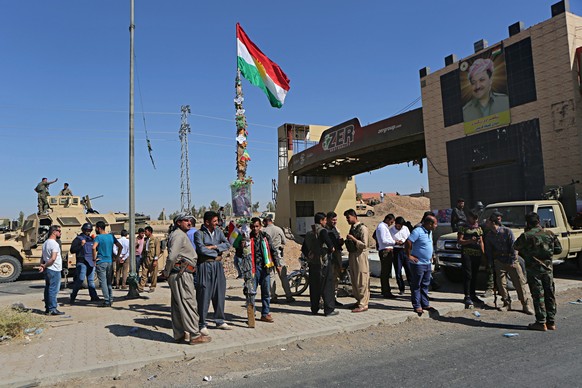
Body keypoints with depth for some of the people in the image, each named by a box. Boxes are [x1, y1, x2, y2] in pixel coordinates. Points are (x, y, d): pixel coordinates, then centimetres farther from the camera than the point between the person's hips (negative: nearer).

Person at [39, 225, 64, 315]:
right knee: (53, 290, -5)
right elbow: (53, 258, -23)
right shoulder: (54, 244, -16)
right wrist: (45, 266, -10)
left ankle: (47, 308, 18)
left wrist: (42, 266, 1)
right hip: (54, 270, -10)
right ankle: (52, 309, -3)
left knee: (48, 290, 12)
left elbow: (42, 257, 15)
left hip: (48, 270, 10)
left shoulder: (45, 243, 15)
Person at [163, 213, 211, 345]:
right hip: (182, 274, -10)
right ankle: (194, 336, -1)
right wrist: (167, 272, -11)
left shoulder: (181, 235, 22)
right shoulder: (179, 235, -12)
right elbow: (172, 256, -22)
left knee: (178, 305, 13)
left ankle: (179, 334, 21)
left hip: (179, 274, 10)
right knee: (188, 304, -6)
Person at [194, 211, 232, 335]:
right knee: (204, 296, -1)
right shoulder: (199, 233, -6)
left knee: (219, 294, 11)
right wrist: (217, 252, -6)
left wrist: (214, 247, -10)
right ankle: (202, 325, 10)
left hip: (218, 265, 6)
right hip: (205, 265, -6)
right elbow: (201, 249, -18)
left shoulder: (218, 231, 11)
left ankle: (220, 321, 25)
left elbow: (227, 244, 3)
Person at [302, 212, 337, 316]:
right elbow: (329, 243, -27)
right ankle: (329, 310, 2)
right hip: (324, 262, -7)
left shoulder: (309, 233, 11)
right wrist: (331, 249, -7)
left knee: (314, 286, 13)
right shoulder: (322, 231, -12)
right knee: (327, 286, 0)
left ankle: (314, 309, 19)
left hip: (312, 263, 7)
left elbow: (304, 249, 16)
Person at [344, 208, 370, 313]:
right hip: (352, 256, 9)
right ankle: (358, 301, 26)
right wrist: (347, 241, 8)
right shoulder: (352, 228, 14)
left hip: (360, 256, -9)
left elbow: (364, 245, -18)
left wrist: (353, 239, -21)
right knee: (354, 280, 15)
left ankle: (363, 304, 2)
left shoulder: (362, 228, -13)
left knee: (361, 281, -4)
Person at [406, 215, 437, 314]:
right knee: (416, 285, 0)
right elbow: (408, 242, -24)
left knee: (425, 285, 15)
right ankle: (417, 306, 6)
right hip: (418, 264, -9)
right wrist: (409, 256, -19)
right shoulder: (418, 231, -18)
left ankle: (425, 304, 24)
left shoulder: (429, 232, 11)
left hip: (427, 263, 9)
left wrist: (430, 256, 19)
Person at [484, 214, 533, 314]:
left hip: (511, 261, -3)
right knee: (501, 284, 1)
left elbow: (513, 247, -8)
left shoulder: (507, 231, -10)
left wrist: (512, 261, -9)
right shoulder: (489, 236, 2)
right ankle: (507, 303, 15)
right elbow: (488, 251, 10)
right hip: (499, 262, 3)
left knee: (520, 283, -2)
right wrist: (492, 264, 7)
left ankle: (526, 305, 5)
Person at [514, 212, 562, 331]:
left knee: (538, 296, 1)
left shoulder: (526, 236, -12)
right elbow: (558, 249, 8)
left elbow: (516, 246, 2)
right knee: (550, 295, 13)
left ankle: (541, 323, 3)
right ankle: (551, 322, 20)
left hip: (533, 270, -4)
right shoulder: (549, 234, 2)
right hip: (548, 269, 4)